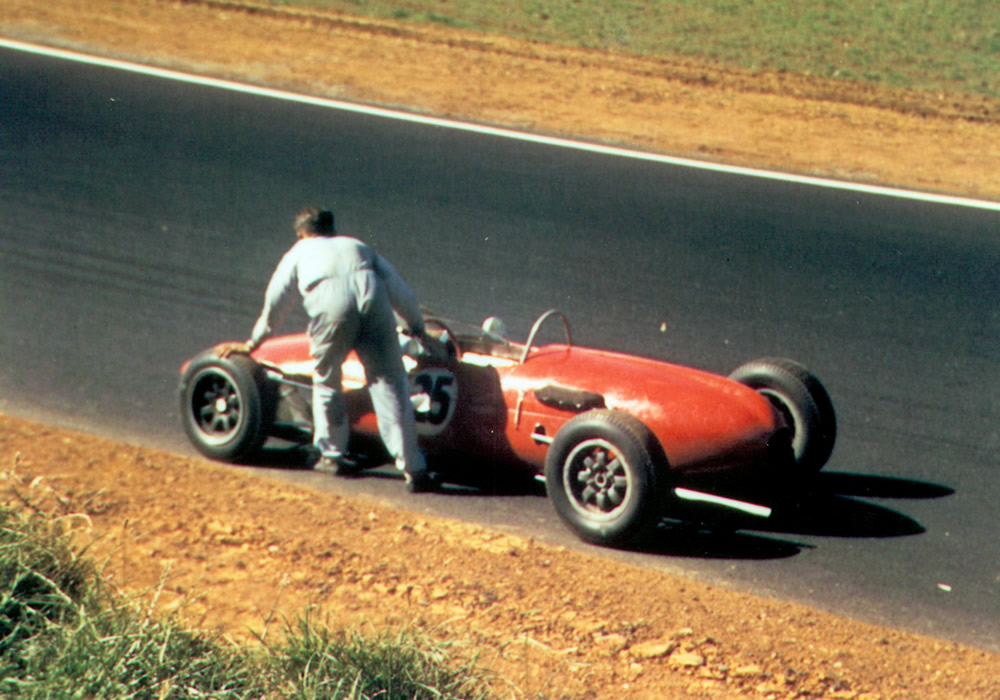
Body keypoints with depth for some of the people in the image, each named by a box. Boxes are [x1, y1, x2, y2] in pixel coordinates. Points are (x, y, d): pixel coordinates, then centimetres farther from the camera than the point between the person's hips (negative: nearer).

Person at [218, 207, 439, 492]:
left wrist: (252, 343, 43)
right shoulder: (359, 246, 37)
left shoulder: (300, 251, 32)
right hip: (373, 303, 1)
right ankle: (414, 469, -6)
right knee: (389, 385, 1)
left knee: (326, 381, 22)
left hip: (330, 308, -1)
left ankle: (333, 454, 29)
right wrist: (418, 329, 45)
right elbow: (401, 292, 33)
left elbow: (275, 303, 32)